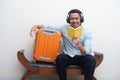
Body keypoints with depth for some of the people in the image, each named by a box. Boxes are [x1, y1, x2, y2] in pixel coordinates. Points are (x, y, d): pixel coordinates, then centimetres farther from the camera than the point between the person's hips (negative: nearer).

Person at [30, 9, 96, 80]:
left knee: (91, 59, -32)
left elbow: (87, 52, -18)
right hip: (67, 57, 1)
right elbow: (48, 27, 1)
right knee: (60, 58, -33)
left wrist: (78, 44, -38)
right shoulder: (64, 28, -3)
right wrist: (36, 26, -18)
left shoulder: (87, 33, -8)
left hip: (81, 57, -1)